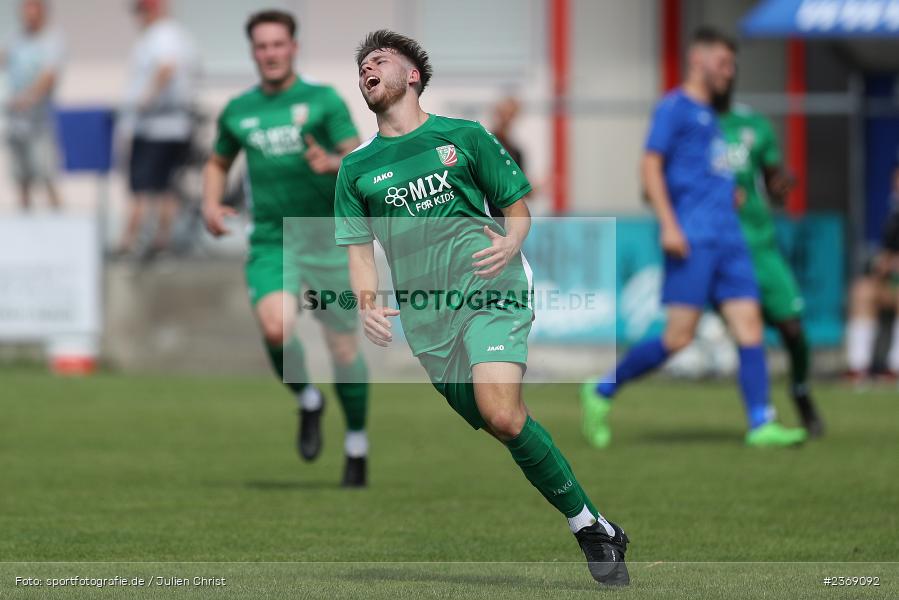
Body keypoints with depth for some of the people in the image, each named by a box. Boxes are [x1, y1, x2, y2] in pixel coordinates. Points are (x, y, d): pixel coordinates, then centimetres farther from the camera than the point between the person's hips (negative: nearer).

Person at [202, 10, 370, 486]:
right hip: (270, 242, 2)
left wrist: (333, 163, -28)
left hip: (328, 238, -1)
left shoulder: (322, 100, 0)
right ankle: (308, 402, 6)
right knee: (276, 328, -24)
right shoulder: (238, 111, 10)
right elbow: (218, 163, 26)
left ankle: (356, 446, 22)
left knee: (343, 348, 1)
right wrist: (211, 203, 7)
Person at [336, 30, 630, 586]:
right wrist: (368, 305, -6)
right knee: (502, 425, -1)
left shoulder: (464, 136, 10)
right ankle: (595, 530, 11)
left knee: (502, 414, -25)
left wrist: (510, 242, -9)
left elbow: (518, 206, 13)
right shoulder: (356, 168, 15)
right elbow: (360, 248, 13)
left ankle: (592, 526, -16)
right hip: (425, 319, 4)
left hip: (489, 292, -4)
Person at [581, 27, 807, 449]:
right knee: (680, 335, -11)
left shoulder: (709, 115, 23)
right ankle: (603, 391, 3)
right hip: (692, 238, -8)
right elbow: (650, 166, -10)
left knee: (750, 326, -4)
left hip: (727, 239, 8)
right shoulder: (674, 108, -1)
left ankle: (760, 425, -8)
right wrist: (668, 225, -18)